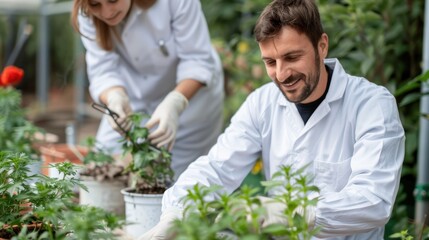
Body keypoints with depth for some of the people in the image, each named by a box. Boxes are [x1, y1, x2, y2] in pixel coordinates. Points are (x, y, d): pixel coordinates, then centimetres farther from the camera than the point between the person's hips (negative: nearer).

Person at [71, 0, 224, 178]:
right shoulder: (87, 14, -21)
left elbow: (197, 60, -26)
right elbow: (103, 70, -21)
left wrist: (174, 103, -43)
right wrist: (115, 97, -44)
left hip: (190, 93, -3)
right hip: (134, 103, 3)